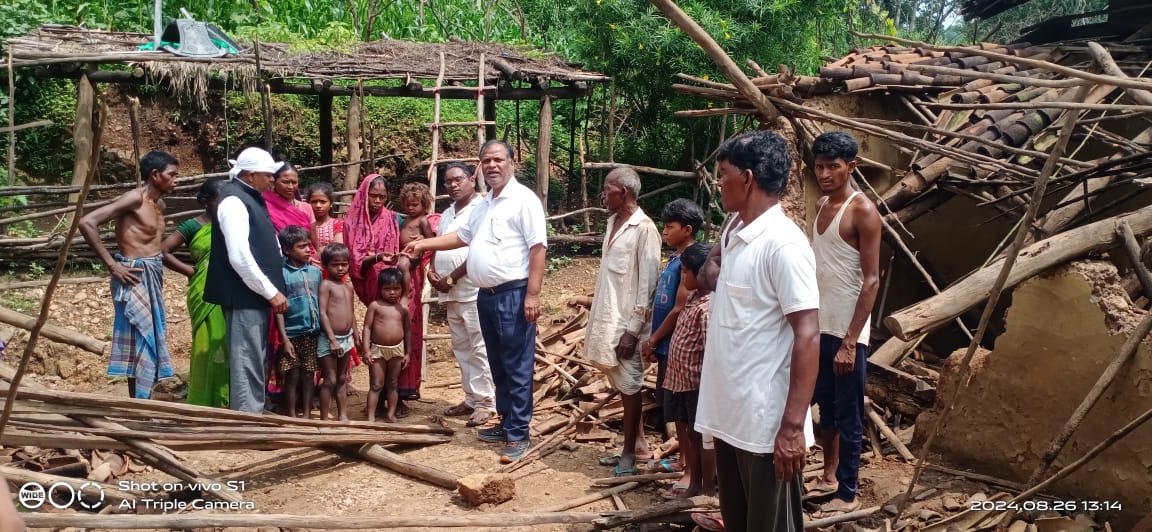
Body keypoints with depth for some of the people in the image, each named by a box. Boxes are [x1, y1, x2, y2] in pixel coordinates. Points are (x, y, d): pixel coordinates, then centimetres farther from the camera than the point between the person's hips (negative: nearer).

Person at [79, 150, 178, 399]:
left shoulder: (159, 204, 13)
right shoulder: (135, 198, -13)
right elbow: (86, 222, -20)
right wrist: (112, 265, -19)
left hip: (153, 277, 9)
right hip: (136, 277, -9)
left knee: (151, 341, 12)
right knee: (142, 341, -6)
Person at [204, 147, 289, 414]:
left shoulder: (251, 198, 13)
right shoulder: (234, 201, -16)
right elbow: (240, 258, -23)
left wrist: (272, 289, 18)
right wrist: (272, 292, -18)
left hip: (257, 296, 10)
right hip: (245, 297, -10)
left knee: (255, 364, 16)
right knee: (247, 366, -4)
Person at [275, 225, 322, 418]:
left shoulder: (315, 271, 6)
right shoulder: (282, 273, -7)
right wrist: (284, 338, -12)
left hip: (313, 333, 4)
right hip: (292, 334, -3)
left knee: (308, 375, 11)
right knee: (292, 377, 5)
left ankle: (307, 414, 20)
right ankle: (291, 417, 16)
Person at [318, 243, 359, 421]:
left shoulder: (349, 287, 11)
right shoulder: (325, 285, -10)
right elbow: (322, 313, -16)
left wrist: (356, 336, 15)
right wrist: (332, 339, -20)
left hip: (346, 338, 7)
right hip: (329, 339, -7)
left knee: (342, 379, 14)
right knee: (330, 381, -3)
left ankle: (343, 416, 21)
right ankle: (324, 419, 6)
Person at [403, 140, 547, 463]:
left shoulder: (523, 199, -10)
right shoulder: (484, 205, 18)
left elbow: (538, 247, -16)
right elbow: (462, 236, 31)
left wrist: (532, 294, -22)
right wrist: (424, 245, 24)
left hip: (513, 294, -9)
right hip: (486, 295, 9)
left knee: (517, 368, -4)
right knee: (498, 366, 16)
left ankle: (519, 435, 1)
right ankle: (506, 423, 26)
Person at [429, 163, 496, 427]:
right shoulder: (447, 213, 18)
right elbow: (438, 246, 21)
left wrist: (450, 278, -14)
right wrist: (432, 271, 1)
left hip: (473, 291, -8)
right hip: (451, 293, 8)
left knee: (478, 349, -4)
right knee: (462, 348, 13)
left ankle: (486, 402, 3)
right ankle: (471, 398, 22)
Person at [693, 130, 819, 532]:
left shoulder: (783, 244, -17)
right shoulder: (731, 234, 8)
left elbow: (808, 337, -20)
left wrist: (793, 426, -23)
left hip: (766, 424, -8)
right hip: (728, 415, 8)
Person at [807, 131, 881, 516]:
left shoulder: (863, 211, -13)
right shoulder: (821, 206, 9)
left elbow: (871, 280, -16)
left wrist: (850, 341, -20)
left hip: (846, 332, -7)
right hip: (819, 327, 8)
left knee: (848, 416, 3)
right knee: (824, 406, 19)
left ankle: (847, 494, 16)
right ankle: (829, 477, 34)